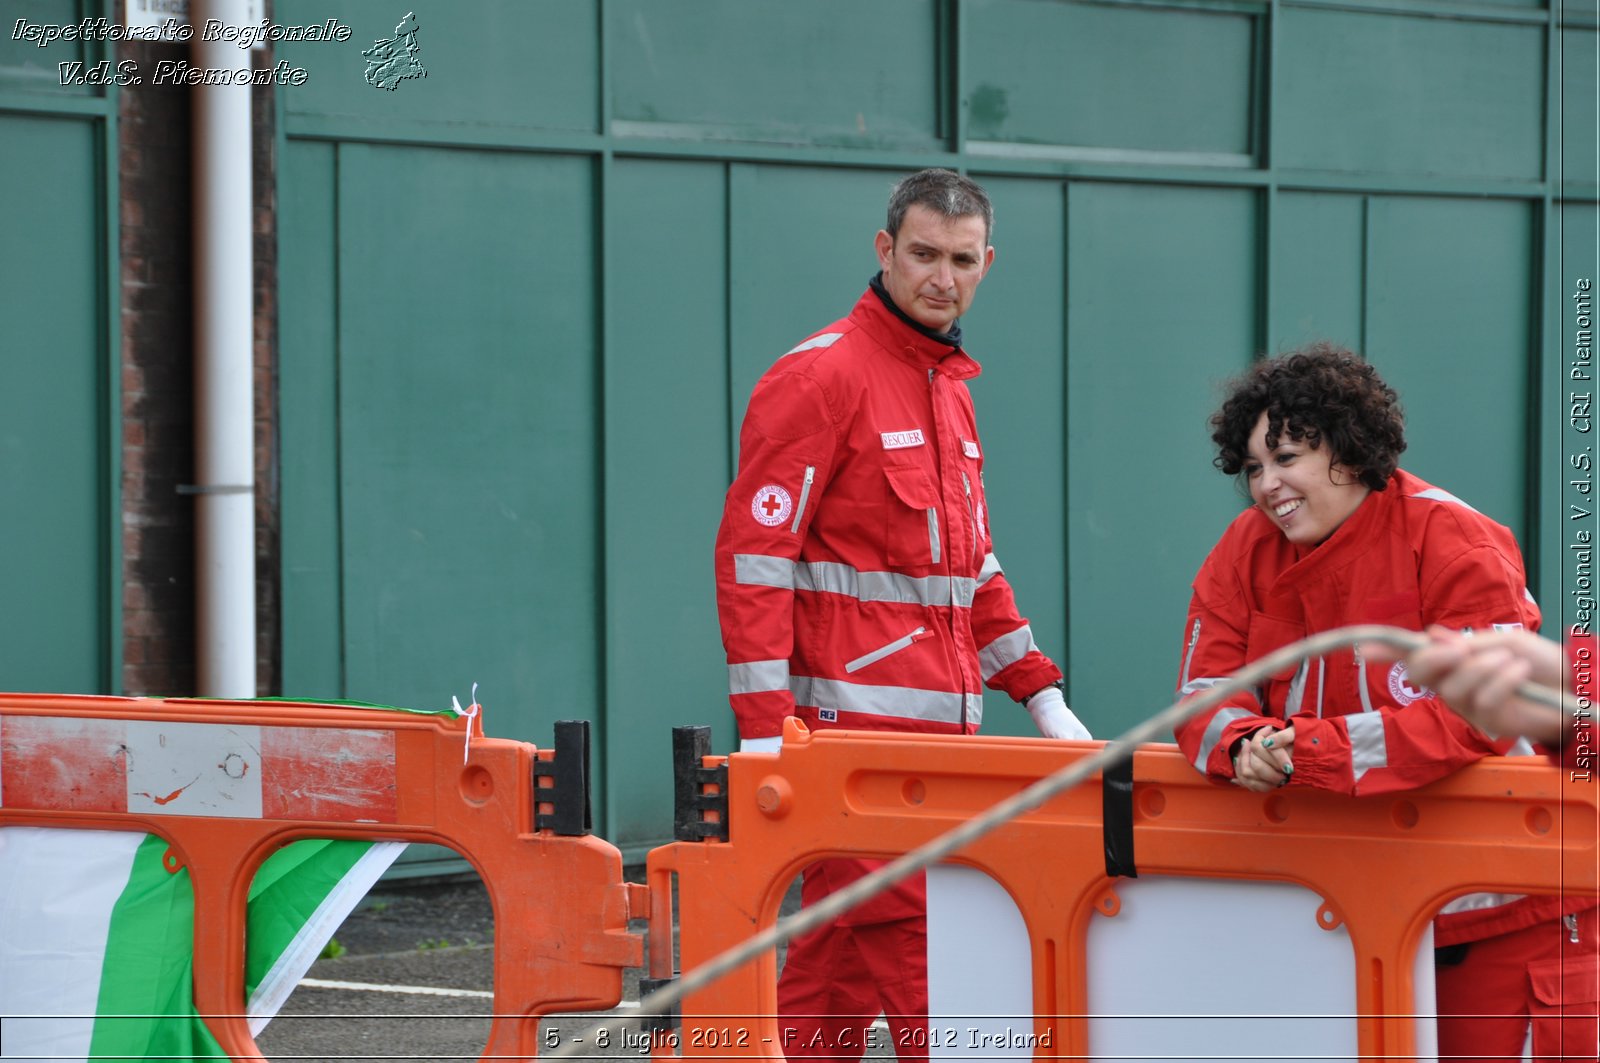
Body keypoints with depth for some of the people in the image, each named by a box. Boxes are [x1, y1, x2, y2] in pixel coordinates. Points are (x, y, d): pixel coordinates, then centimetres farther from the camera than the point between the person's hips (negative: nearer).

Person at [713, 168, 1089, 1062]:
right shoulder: (822, 376, -7)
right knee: (921, 960, -11)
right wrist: (764, 730, -18)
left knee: (835, 962, 9)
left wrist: (1042, 695, 18)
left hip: (943, 732, 8)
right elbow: (754, 554, -12)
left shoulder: (949, 386, 20)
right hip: (857, 732, -8)